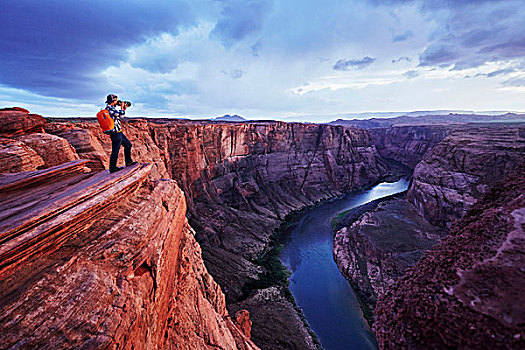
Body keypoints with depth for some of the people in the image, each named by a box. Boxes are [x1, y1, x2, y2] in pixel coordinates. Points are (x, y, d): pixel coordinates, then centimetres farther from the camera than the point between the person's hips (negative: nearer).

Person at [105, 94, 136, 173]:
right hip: (116, 133, -10)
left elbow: (119, 115, 25)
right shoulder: (109, 108, -16)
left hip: (119, 132, 10)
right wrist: (122, 106, -2)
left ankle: (128, 162, 26)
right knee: (115, 151, -3)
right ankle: (112, 168, 6)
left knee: (128, 145, 18)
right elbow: (121, 113, -20)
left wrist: (124, 109, 17)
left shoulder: (110, 108, 15)